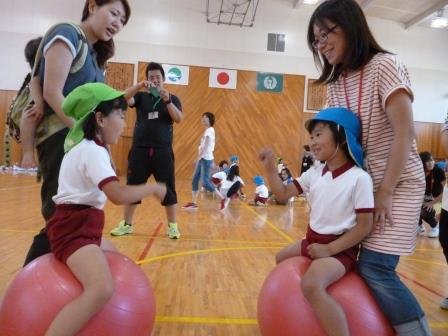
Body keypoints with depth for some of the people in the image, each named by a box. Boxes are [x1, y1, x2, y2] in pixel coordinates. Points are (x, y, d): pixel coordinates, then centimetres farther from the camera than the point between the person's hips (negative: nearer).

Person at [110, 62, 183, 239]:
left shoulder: (172, 99, 7)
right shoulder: (141, 96, 9)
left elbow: (179, 119, -7)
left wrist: (167, 101, -20)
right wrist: (139, 86, -24)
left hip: (163, 151, -1)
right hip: (140, 149, 1)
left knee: (168, 188, 1)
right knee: (132, 186, 5)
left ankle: (172, 225, 11)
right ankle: (127, 224, 18)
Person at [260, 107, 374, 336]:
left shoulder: (359, 178, -19)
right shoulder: (314, 173, 2)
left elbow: (364, 226, -18)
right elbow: (283, 194, 4)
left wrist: (329, 249, -21)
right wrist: (270, 169, -11)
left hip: (340, 247, -8)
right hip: (313, 241, 9)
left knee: (311, 284, -34)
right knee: (281, 259, 27)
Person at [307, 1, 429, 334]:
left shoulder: (384, 65, -11)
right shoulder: (335, 84, 8)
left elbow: (404, 133, -17)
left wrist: (385, 192, -18)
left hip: (397, 184, -6)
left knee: (375, 268, -12)